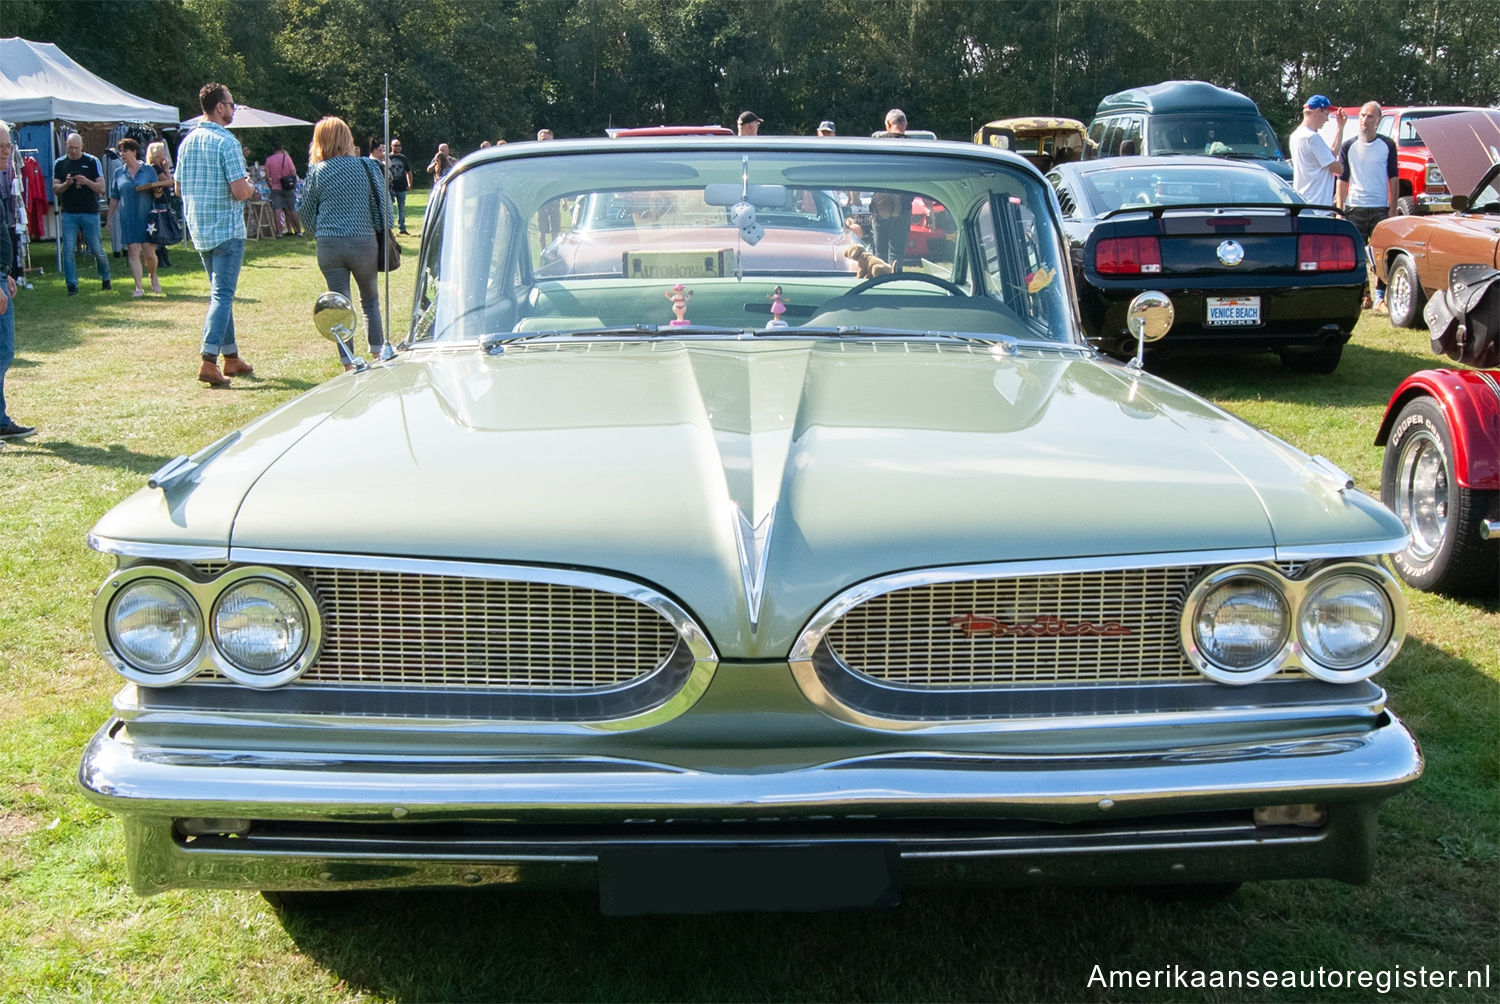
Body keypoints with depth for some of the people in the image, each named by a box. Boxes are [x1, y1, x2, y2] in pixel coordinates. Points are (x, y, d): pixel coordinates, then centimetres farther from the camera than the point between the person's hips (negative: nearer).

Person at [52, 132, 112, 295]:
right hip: (68, 213, 2)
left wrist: (87, 182, -21)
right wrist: (66, 184, -16)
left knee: (97, 249, 2)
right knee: (68, 250, -3)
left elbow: (101, 187, -3)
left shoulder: (92, 161, 1)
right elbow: (55, 189, 4)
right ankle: (72, 285, 2)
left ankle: (105, 279, 24)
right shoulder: (59, 163, 6)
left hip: (90, 212, -2)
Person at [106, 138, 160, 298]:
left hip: (146, 217, -2)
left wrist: (155, 188, -17)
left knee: (149, 253, -4)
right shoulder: (118, 173, 10)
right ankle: (138, 287, -1)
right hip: (127, 219, 2)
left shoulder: (149, 170, 3)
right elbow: (114, 198, 14)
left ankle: (153, 277, 26)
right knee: (133, 253, -3)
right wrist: (110, 218, 12)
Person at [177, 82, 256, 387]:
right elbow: (240, 190, -20)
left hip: (199, 230, 8)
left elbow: (179, 188, 15)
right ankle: (209, 361, -14)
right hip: (226, 229, -8)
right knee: (222, 295, -7)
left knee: (220, 292, 16)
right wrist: (251, 187, 1)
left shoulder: (187, 142, 9)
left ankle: (231, 357, 22)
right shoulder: (226, 141, -14)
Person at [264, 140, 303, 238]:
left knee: (278, 210, 0)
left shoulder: (269, 160, 0)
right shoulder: (286, 157, -4)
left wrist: (270, 186, 14)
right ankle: (299, 231, 7)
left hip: (276, 188, 0)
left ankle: (279, 231, -6)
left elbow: (267, 176, 1)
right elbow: (294, 172, -5)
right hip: (288, 188, 0)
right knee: (292, 210, 6)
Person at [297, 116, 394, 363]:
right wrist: (384, 232, 14)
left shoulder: (317, 172, -1)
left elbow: (306, 211, 7)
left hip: (329, 244, 0)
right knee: (370, 299, 18)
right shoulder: (366, 166, -1)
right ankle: (377, 352, 14)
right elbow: (384, 201, 2)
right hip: (363, 241, 0)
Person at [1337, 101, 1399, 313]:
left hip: (1380, 208, -1)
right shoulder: (1348, 147, 4)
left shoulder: (1387, 146, 3)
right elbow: (1342, 180, 7)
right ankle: (1362, 295, 14)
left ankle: (1380, 298, 2)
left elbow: (1393, 178, 7)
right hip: (1354, 209, 1)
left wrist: (1392, 208, 0)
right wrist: (1339, 210, -1)